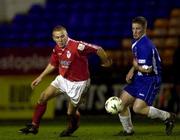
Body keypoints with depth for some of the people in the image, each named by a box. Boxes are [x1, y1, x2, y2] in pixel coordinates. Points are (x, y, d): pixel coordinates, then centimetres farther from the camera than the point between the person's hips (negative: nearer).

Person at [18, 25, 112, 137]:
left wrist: (106, 62, -8)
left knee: (71, 112, 4)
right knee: (43, 97, -1)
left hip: (78, 83, -6)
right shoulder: (57, 49, -5)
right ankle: (34, 126, 10)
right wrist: (41, 77, 15)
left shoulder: (77, 46, -28)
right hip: (63, 79, 6)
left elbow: (98, 49, -23)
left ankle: (72, 127, 40)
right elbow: (53, 64, 13)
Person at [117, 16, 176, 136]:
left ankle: (168, 117, -3)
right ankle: (128, 130, 22)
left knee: (138, 108, -21)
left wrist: (135, 67, -6)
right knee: (121, 103, 5)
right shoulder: (136, 42, 8)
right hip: (139, 79, 9)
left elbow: (147, 69, -24)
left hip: (150, 80, -9)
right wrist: (132, 71, 7)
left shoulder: (145, 46, -23)